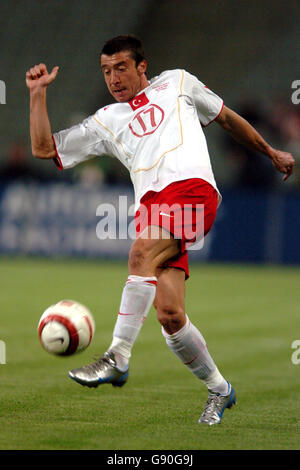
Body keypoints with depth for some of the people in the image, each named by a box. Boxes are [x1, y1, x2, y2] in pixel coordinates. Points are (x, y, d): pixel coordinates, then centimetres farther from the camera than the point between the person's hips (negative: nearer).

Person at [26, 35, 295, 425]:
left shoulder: (176, 83, 22)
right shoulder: (106, 122, 25)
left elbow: (226, 117, 33)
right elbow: (44, 148, 20)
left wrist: (270, 152, 38)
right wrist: (38, 93, 13)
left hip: (191, 187, -4)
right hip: (151, 206, 4)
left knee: (141, 255, -30)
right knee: (169, 314, -8)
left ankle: (118, 359, -30)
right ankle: (219, 390, 11)